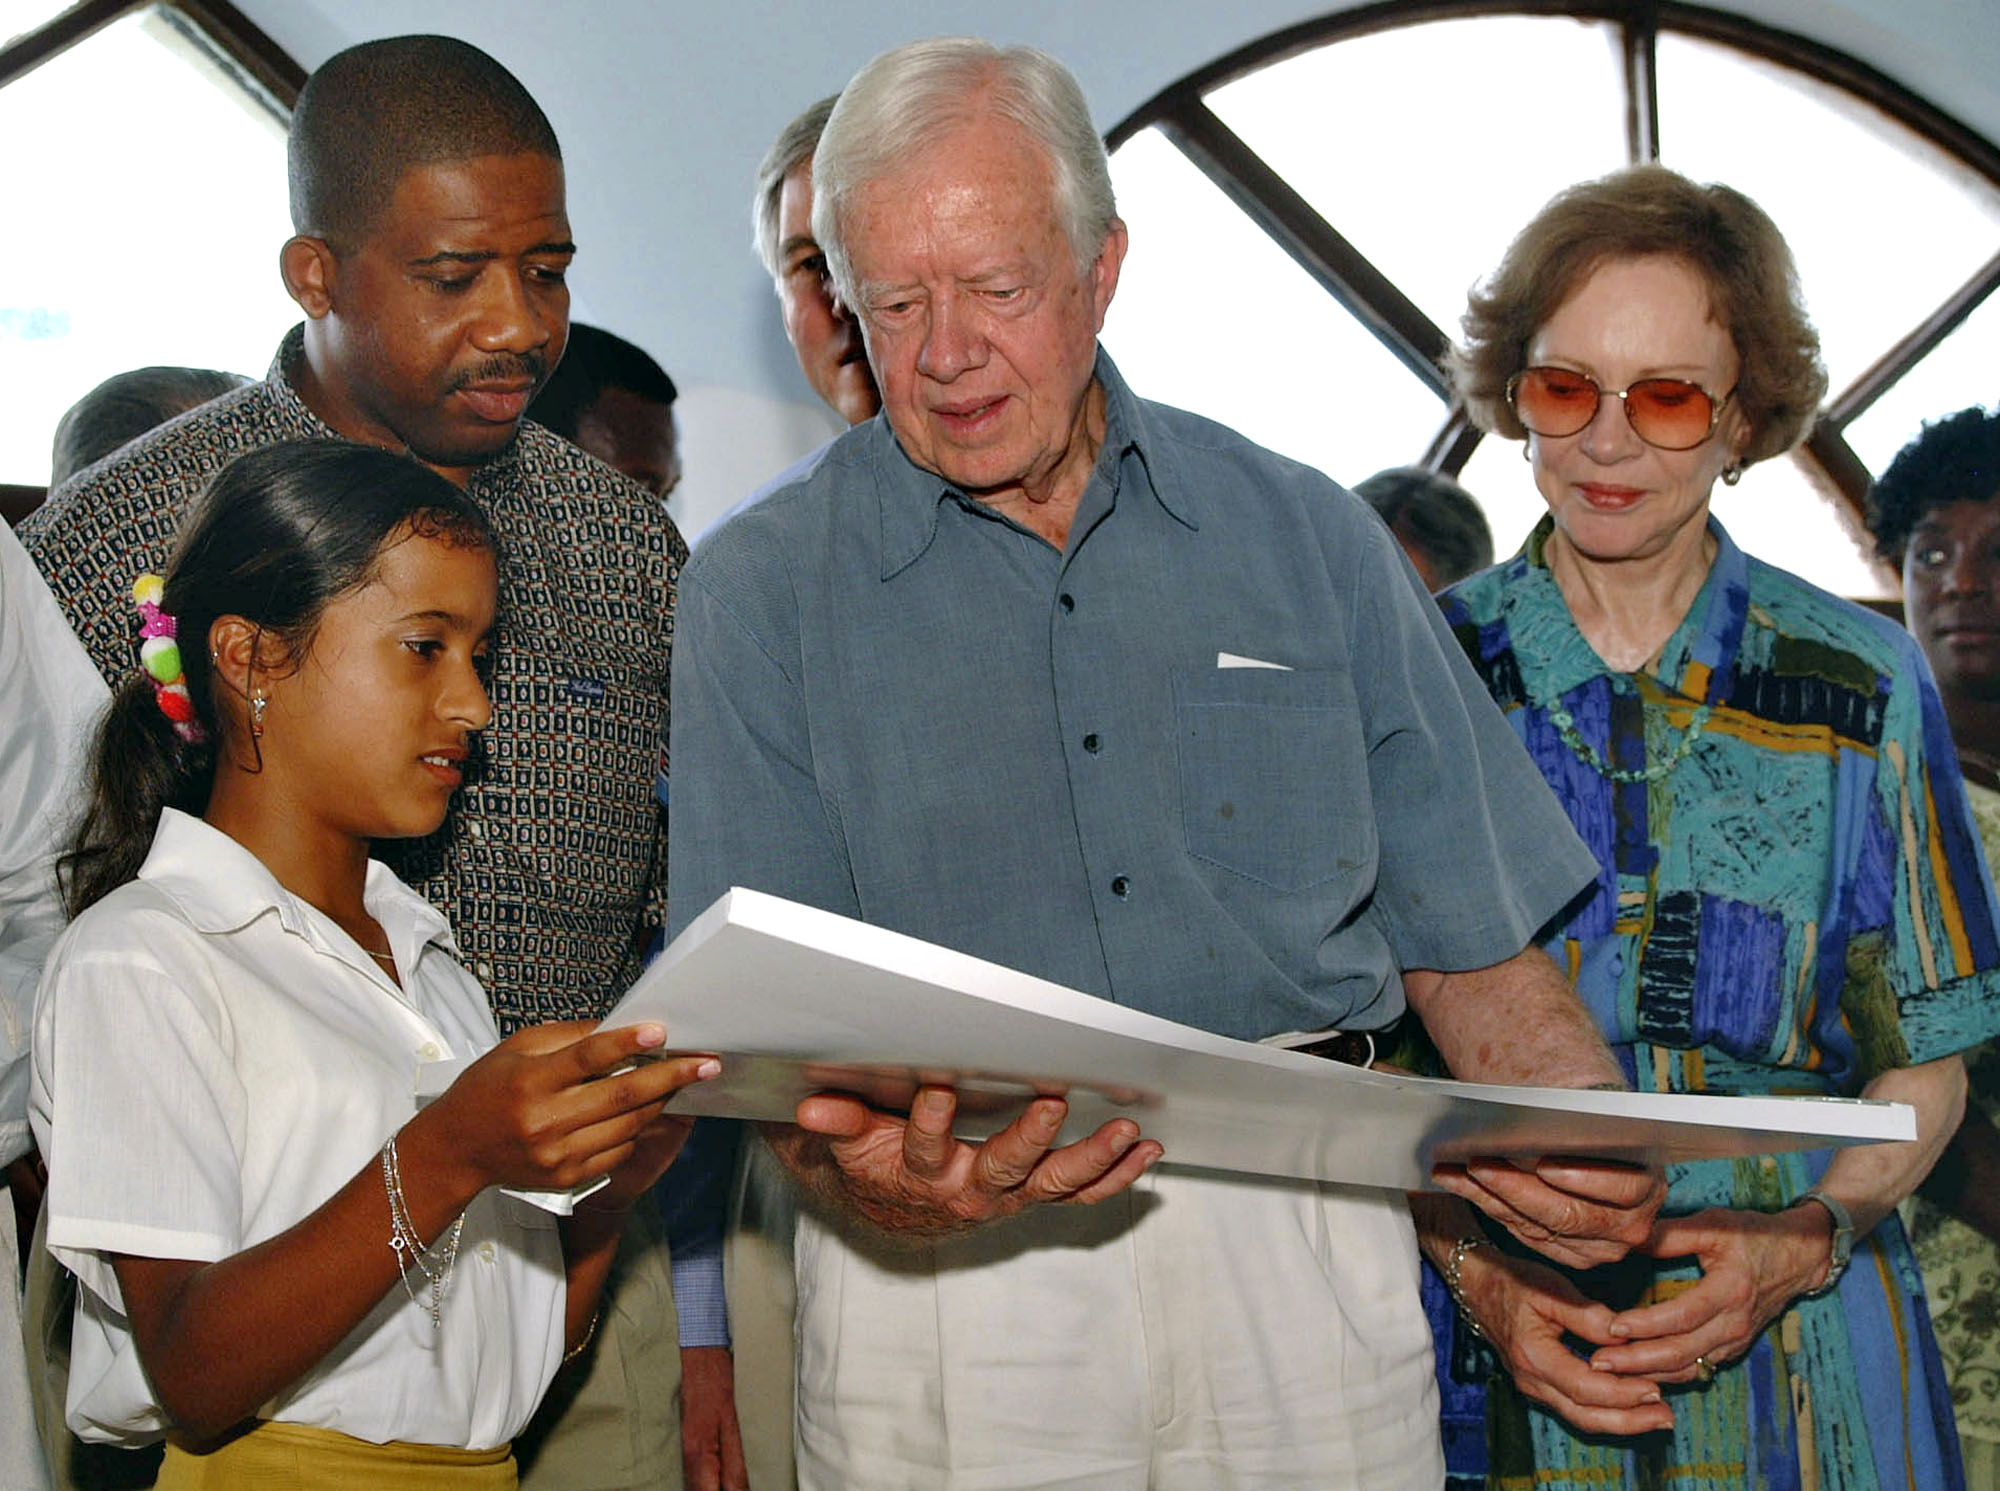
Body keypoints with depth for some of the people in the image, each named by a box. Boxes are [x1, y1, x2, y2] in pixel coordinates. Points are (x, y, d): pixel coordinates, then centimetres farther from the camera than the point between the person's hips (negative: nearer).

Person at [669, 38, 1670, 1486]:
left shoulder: (1310, 537, 9)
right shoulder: (758, 594, 3)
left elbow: (1468, 941, 9)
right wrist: (863, 1180, -26)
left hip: (1307, 1261, 2)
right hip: (953, 1273, -1)